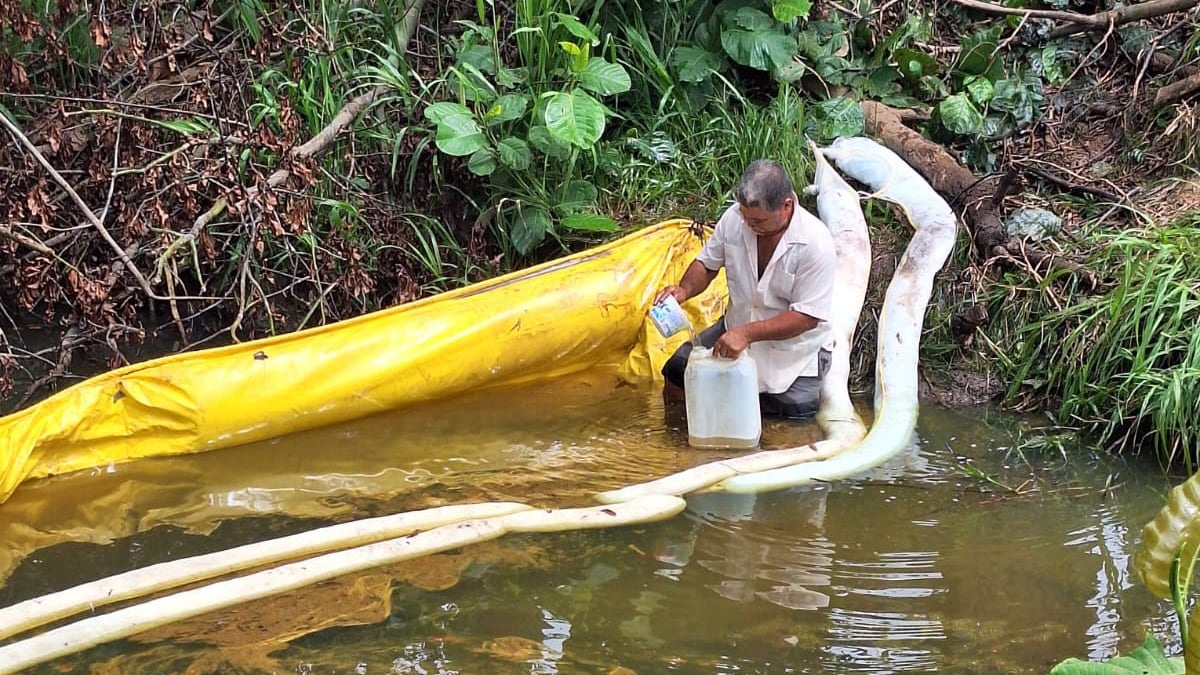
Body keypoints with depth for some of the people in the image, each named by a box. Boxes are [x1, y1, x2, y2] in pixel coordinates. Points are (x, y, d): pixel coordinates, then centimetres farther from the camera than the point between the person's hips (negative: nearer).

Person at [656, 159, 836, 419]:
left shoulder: (816, 243, -26)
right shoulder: (735, 218, -13)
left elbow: (806, 317, -24)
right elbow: (707, 263, 4)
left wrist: (747, 333, -32)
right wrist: (684, 289, -18)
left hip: (794, 344, -4)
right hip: (737, 329, 4)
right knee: (677, 371, -8)